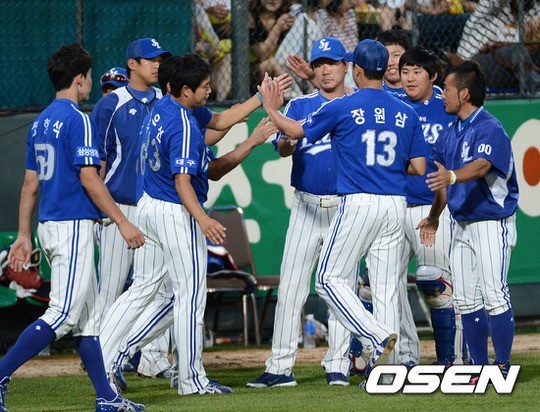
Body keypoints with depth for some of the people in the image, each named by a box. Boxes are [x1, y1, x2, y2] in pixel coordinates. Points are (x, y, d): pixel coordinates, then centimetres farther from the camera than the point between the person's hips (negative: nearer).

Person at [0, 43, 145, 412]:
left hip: (49, 226, 10)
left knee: (88, 315, 11)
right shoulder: (78, 121, -12)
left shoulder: (41, 122, 14)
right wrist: (123, 222, -13)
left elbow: (30, 183, 15)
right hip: (74, 226, -10)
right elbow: (89, 178, -17)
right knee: (63, 314, -10)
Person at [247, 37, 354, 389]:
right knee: (290, 287, -3)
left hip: (345, 206, -1)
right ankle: (281, 368, -2)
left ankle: (338, 366, 9)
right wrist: (287, 141, -29)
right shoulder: (300, 105, 7)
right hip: (306, 206, 1)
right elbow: (283, 148, -5)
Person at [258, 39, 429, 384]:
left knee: (330, 279, 4)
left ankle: (379, 335, -14)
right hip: (395, 206, 5)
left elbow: (296, 131, 6)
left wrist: (272, 109, 24)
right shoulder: (406, 113, 6)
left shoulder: (342, 108, -6)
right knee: (386, 288, 8)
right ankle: (387, 366, 6)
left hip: (359, 203, -5)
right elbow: (419, 168, 7)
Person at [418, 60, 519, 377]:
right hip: (461, 224, 9)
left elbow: (481, 165, -33)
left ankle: (503, 366, -7)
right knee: (466, 300, 9)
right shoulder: (452, 133, 12)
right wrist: (434, 217, 25)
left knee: (494, 296, -12)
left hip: (492, 223, -9)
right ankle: (479, 366, 16)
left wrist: (451, 176, -51)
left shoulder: (489, 128, -15)